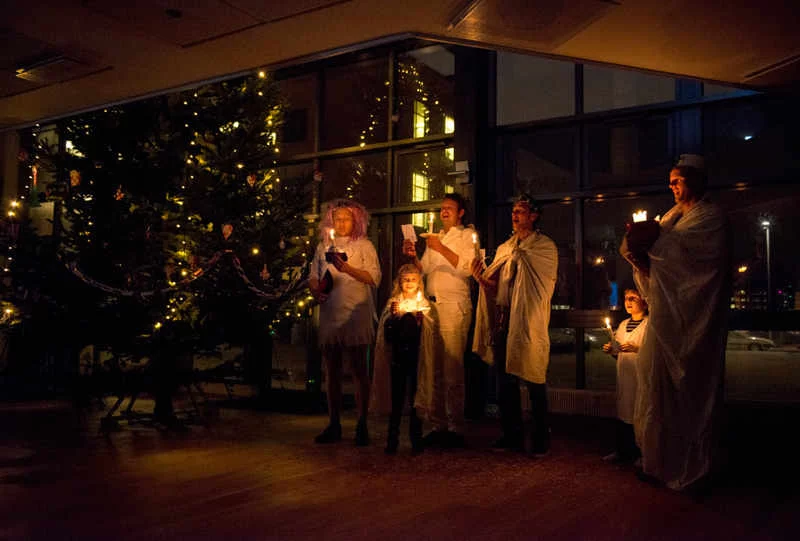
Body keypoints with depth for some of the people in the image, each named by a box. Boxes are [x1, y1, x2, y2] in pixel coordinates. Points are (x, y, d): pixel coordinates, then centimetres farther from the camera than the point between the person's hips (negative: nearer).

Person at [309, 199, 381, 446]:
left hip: (356, 314, -4)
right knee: (332, 371, 8)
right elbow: (313, 276, 20)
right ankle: (334, 424, 17)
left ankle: (362, 426, 3)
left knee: (359, 370, -3)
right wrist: (315, 290, -1)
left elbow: (374, 277, -6)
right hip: (329, 313, 4)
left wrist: (347, 268, -16)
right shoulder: (324, 245, 17)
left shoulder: (364, 245, 5)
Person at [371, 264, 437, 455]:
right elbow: (386, 334, 2)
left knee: (416, 398, 0)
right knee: (396, 398, 1)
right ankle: (393, 439, 8)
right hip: (397, 356, 1)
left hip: (417, 356, 0)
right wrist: (392, 316, -13)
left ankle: (416, 440, 8)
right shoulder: (393, 303, 8)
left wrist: (420, 319, -15)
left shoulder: (425, 305, 7)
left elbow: (430, 333, 0)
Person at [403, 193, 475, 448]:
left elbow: (467, 267, -9)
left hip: (454, 306, -6)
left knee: (452, 370, -8)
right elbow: (424, 270, 18)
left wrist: (441, 249, -15)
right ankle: (438, 425, 7)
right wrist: (413, 257, 0)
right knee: (431, 368, 2)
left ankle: (456, 429, -4)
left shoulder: (466, 236, 6)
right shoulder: (434, 238, 25)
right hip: (431, 305, 6)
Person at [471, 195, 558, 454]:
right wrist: (481, 278, -4)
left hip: (529, 320, -5)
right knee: (506, 380, 8)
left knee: (534, 380, -1)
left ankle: (541, 438, 11)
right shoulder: (505, 248, 19)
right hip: (504, 319, 6)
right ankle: (512, 434, 19)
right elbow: (495, 285, 13)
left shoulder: (545, 246, 2)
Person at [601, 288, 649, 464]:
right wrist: (611, 350, 3)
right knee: (623, 411, 9)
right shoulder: (623, 325, 16)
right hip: (623, 374, 7)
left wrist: (636, 348, -24)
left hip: (641, 375, -6)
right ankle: (623, 451, 20)